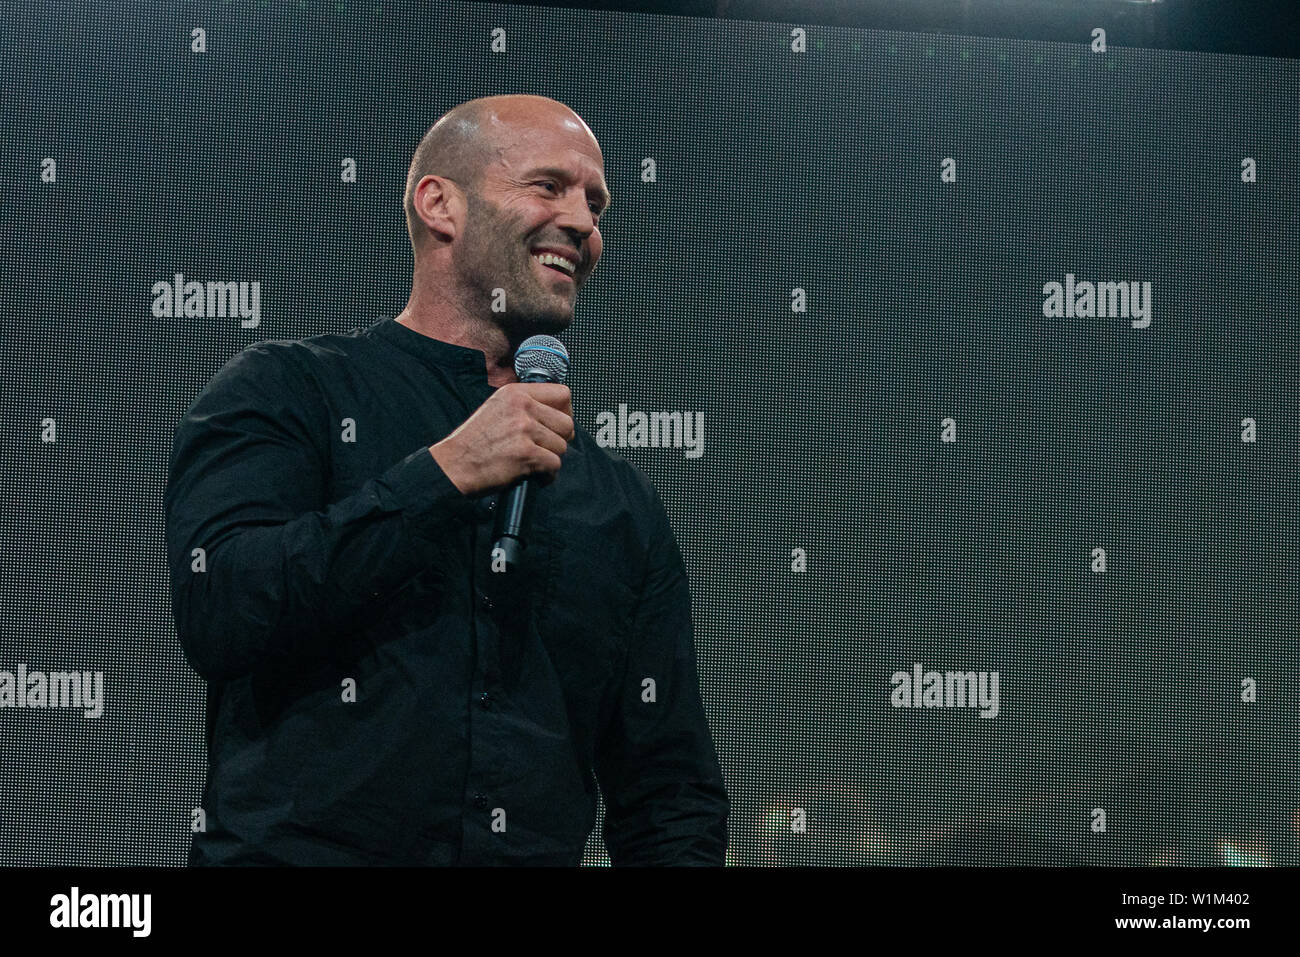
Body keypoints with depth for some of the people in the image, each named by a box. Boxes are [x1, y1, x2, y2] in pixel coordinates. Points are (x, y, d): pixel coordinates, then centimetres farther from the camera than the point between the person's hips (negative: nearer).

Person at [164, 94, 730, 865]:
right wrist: (447, 475, -9)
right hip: (292, 850, -5)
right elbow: (218, 614, -10)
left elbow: (674, 799, 17)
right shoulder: (288, 391, 7)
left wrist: (680, 853, -4)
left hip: (535, 853, 5)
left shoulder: (625, 506, 18)